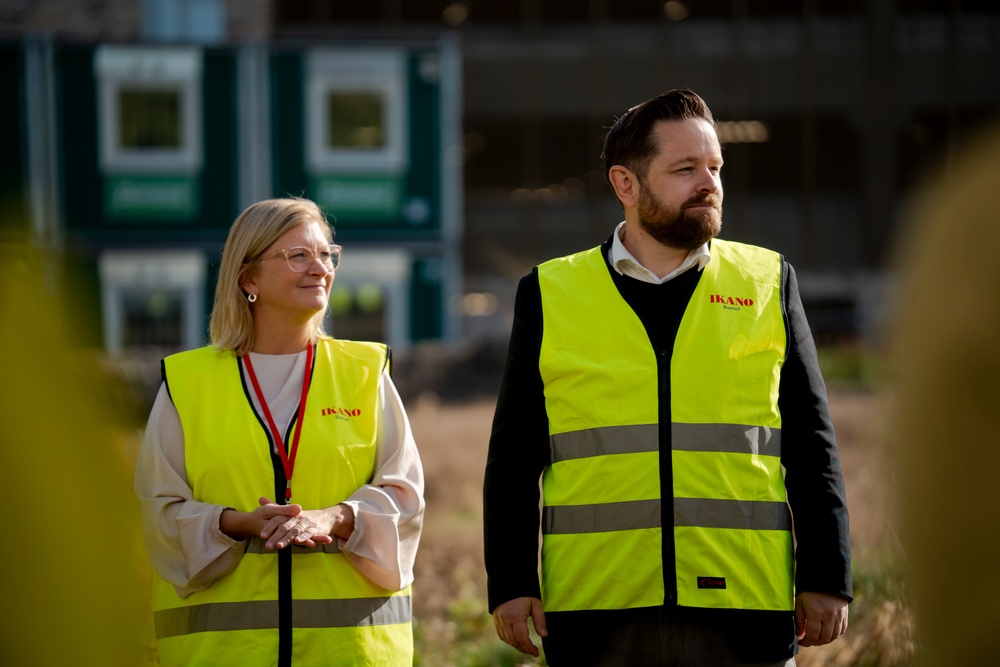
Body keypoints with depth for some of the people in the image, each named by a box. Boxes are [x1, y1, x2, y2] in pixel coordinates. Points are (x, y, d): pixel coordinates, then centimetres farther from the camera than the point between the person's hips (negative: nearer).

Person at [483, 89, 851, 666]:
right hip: (597, 616, 0)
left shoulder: (769, 282, 10)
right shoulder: (549, 294, 8)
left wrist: (827, 577, 4)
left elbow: (812, 446, 10)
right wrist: (510, 584, 3)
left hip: (745, 617, 0)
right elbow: (515, 458, 10)